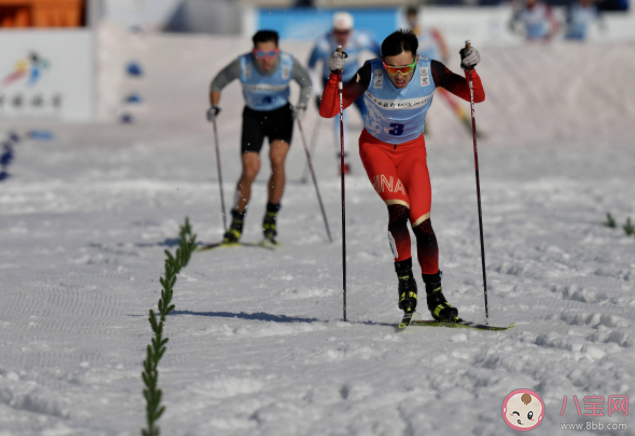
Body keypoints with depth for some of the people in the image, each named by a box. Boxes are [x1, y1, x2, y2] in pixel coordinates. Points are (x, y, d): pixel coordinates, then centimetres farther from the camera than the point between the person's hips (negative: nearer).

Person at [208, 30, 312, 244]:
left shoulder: (289, 64, -22)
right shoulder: (242, 65, -24)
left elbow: (307, 84, -1)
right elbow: (217, 84, -7)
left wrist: (301, 106, -17)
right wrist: (214, 107, -22)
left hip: (281, 114, 0)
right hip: (253, 116, 0)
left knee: (277, 158, -23)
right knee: (250, 170, -13)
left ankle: (271, 217, -9)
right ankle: (237, 223, 5)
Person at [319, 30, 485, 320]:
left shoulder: (431, 72, -22)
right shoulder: (370, 75, -27)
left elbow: (476, 97, -14)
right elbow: (327, 111, -26)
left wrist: (470, 70, -33)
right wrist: (335, 75, -41)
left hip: (412, 149, 2)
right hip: (376, 147, -2)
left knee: (422, 222, -8)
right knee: (398, 209, -24)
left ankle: (434, 294, 7)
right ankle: (405, 280, -7)